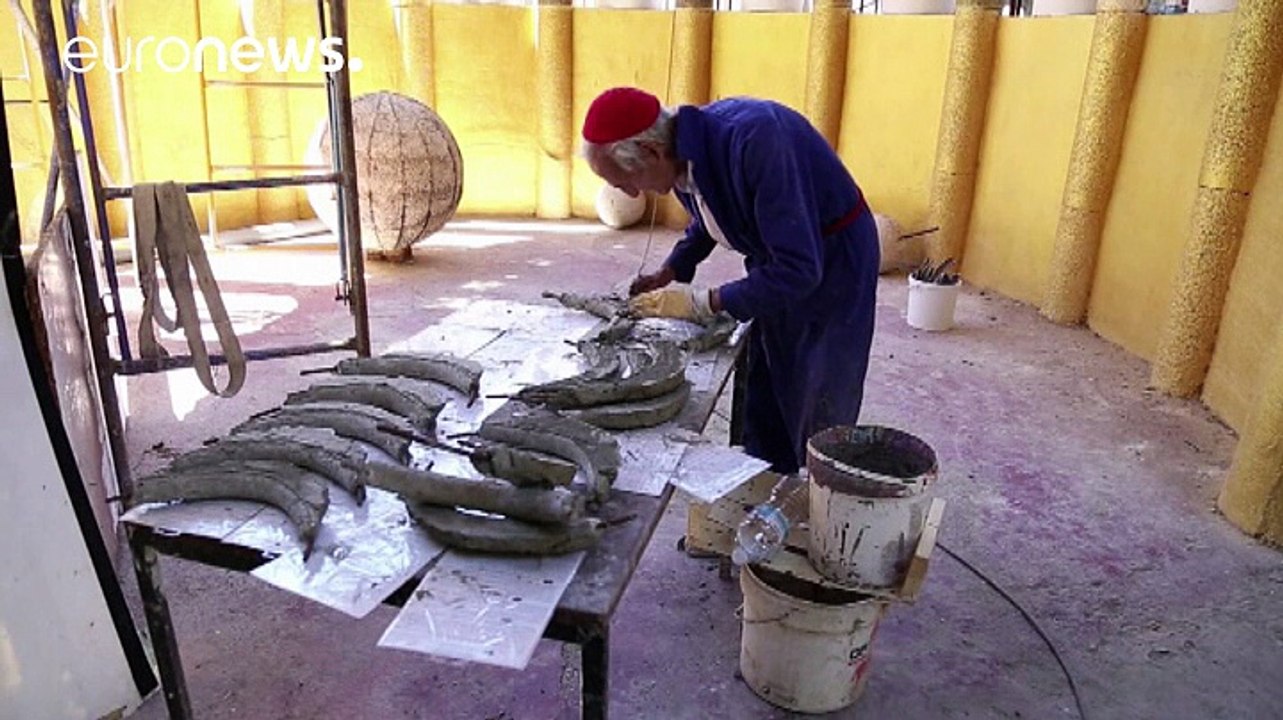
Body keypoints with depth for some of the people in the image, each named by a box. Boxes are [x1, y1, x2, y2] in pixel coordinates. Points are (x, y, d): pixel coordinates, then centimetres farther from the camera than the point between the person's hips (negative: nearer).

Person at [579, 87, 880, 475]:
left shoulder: (752, 139, -35)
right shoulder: (684, 153, -9)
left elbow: (799, 268, -33)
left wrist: (702, 303, -25)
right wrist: (669, 273, 0)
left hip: (832, 261, -7)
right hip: (777, 266, 8)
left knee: (816, 424, -3)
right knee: (764, 411, 11)